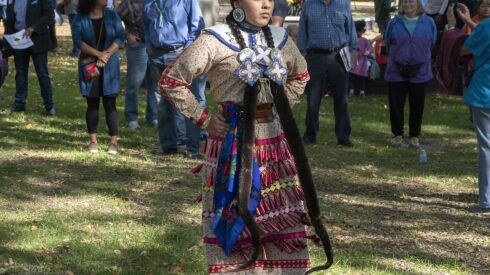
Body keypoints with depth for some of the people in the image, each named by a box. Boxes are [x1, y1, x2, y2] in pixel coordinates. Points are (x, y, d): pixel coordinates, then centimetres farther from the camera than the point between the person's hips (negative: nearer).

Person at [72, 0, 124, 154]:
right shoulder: (80, 19, 0)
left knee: (110, 104, -3)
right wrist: (98, 53, -20)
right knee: (92, 104, 3)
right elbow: (78, 41, -10)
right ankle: (93, 140, 10)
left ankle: (114, 142, -2)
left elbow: (119, 38, -4)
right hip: (89, 66, 0)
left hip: (109, 66, 0)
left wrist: (106, 55, -17)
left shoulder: (112, 16, 3)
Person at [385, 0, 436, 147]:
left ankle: (415, 136, 17)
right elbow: (387, 42, 10)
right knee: (396, 105, 3)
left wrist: (419, 58, 10)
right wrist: (399, 57, 12)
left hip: (419, 73, 0)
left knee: (417, 106, 6)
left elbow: (431, 44, 8)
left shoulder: (428, 23, -1)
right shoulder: (395, 23, 1)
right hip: (397, 72, 0)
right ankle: (397, 135, 15)